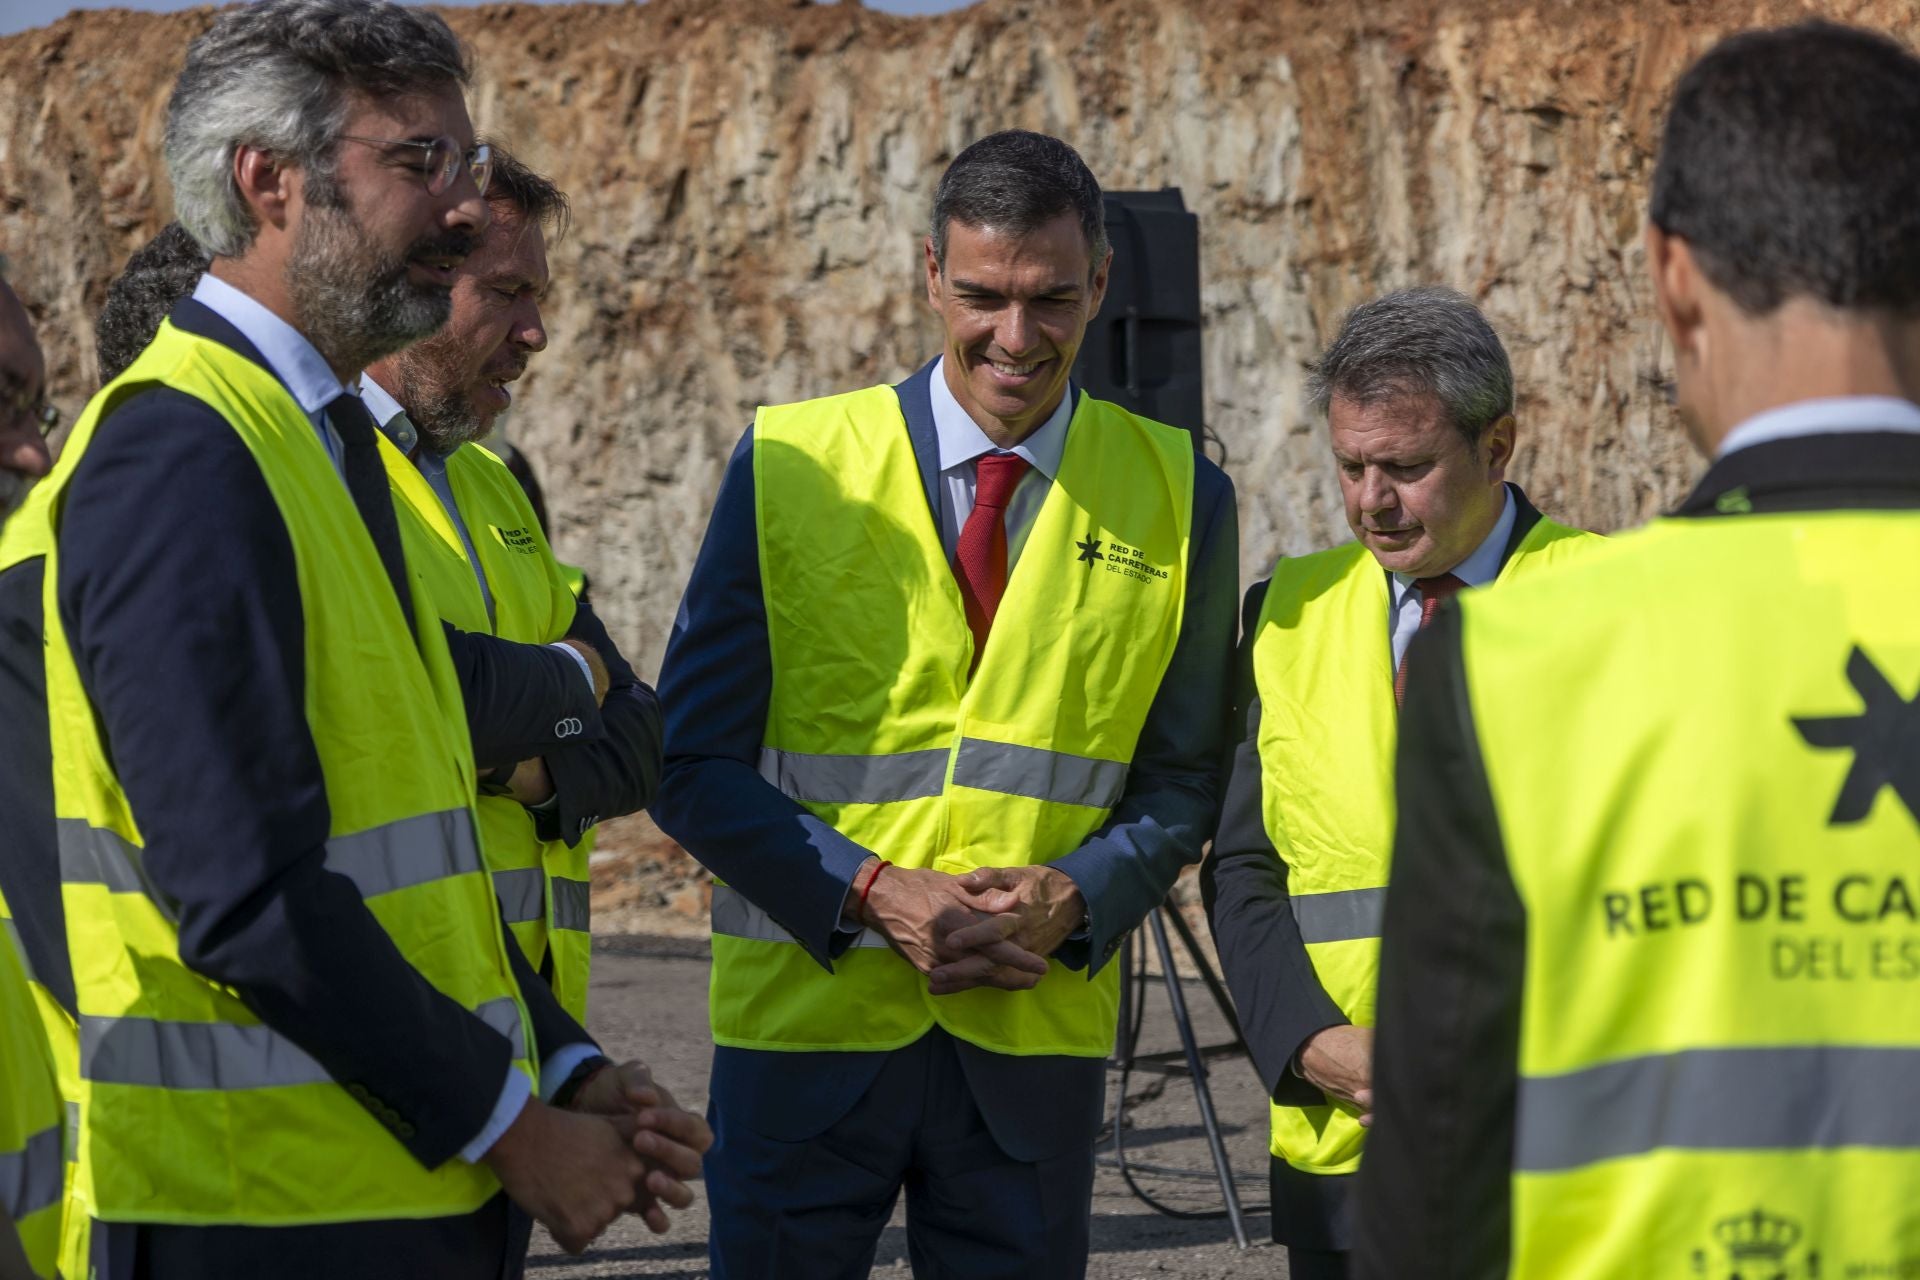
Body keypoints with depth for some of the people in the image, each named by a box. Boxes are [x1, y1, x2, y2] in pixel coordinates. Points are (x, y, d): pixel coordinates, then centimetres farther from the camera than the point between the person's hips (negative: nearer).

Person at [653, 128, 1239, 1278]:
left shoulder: (1178, 497, 4)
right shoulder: (790, 465, -1)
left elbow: (1181, 782, 8)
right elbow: (695, 764, -1)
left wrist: (1073, 901, -11)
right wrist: (875, 894, -14)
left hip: (1037, 1036, 1)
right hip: (809, 1025, -1)